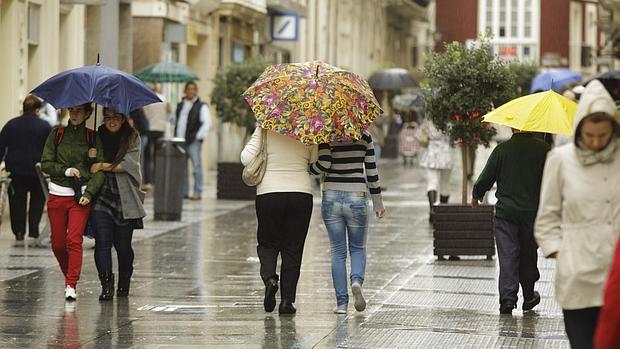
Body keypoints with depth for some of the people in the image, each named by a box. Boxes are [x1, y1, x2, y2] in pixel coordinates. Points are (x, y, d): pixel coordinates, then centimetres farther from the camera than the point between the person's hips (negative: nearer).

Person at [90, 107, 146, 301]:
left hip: (124, 199, -1)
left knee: (123, 245, 4)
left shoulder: (132, 138, 2)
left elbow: (128, 164, -9)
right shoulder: (98, 137, 10)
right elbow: (91, 165, 16)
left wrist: (101, 166, -9)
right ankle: (106, 285, -14)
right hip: (101, 197, 1)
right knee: (102, 242, -11)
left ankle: (124, 285, 20)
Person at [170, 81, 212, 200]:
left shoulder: (201, 106, 2)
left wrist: (200, 136, -17)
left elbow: (207, 122, -7)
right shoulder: (180, 105, 20)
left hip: (193, 141, -6)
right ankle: (184, 192, 13)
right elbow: (174, 119, 32)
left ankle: (197, 192, -4)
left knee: (196, 166, -6)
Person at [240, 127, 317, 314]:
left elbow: (247, 158, -8)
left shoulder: (264, 131, -6)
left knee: (267, 243, 16)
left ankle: (269, 277, -12)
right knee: (293, 248, 8)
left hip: (269, 195, -1)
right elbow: (316, 160, 4)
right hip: (301, 194, 1)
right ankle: (287, 300, 4)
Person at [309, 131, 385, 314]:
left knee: (338, 251, 9)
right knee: (358, 248, 18)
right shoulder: (364, 136, 1)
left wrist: (308, 169, 7)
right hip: (356, 197, 1)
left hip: (331, 197, 0)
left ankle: (341, 302, 5)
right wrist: (377, 202, 11)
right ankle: (357, 280, -12)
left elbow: (323, 164, -15)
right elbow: (371, 170, 3)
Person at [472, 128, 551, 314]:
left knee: (507, 256, 1)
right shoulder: (543, 149, -5)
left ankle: (507, 299, -8)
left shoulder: (502, 149, -5)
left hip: (506, 210, -1)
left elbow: (485, 179, -2)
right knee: (528, 254, 15)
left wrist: (476, 195, 16)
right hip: (533, 212, 1)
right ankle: (528, 297, 26)